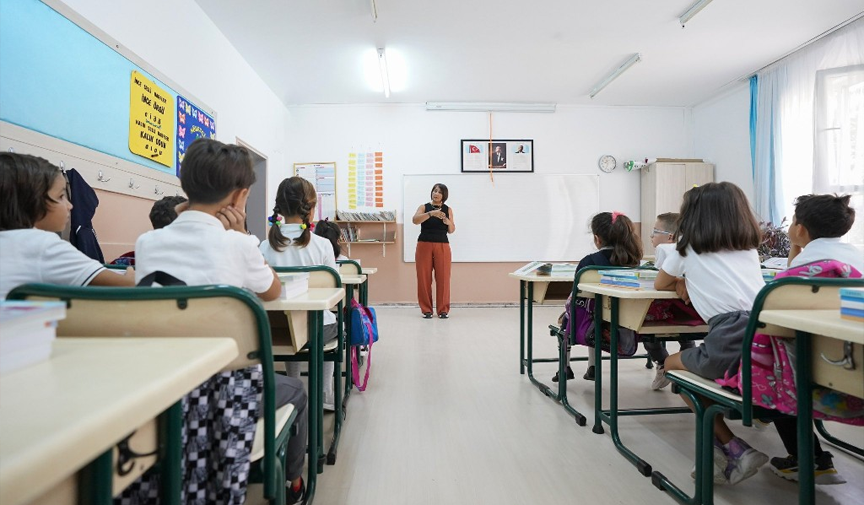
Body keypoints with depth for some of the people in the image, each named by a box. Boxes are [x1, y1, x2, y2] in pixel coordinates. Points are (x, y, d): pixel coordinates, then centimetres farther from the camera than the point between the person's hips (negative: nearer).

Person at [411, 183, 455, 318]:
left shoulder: (448, 209, 9)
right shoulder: (424, 207, 6)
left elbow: (452, 230, 7)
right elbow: (415, 220, -13)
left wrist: (448, 221, -14)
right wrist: (431, 213, -25)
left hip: (442, 246, 1)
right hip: (424, 245, 0)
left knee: (443, 277, -1)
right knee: (424, 277, 0)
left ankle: (443, 309, 9)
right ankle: (426, 309, 11)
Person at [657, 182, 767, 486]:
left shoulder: (689, 246, 10)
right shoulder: (749, 246, 23)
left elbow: (660, 284, 21)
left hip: (730, 341, -6)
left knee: (673, 364, 20)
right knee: (690, 358, 28)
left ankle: (733, 449, 10)